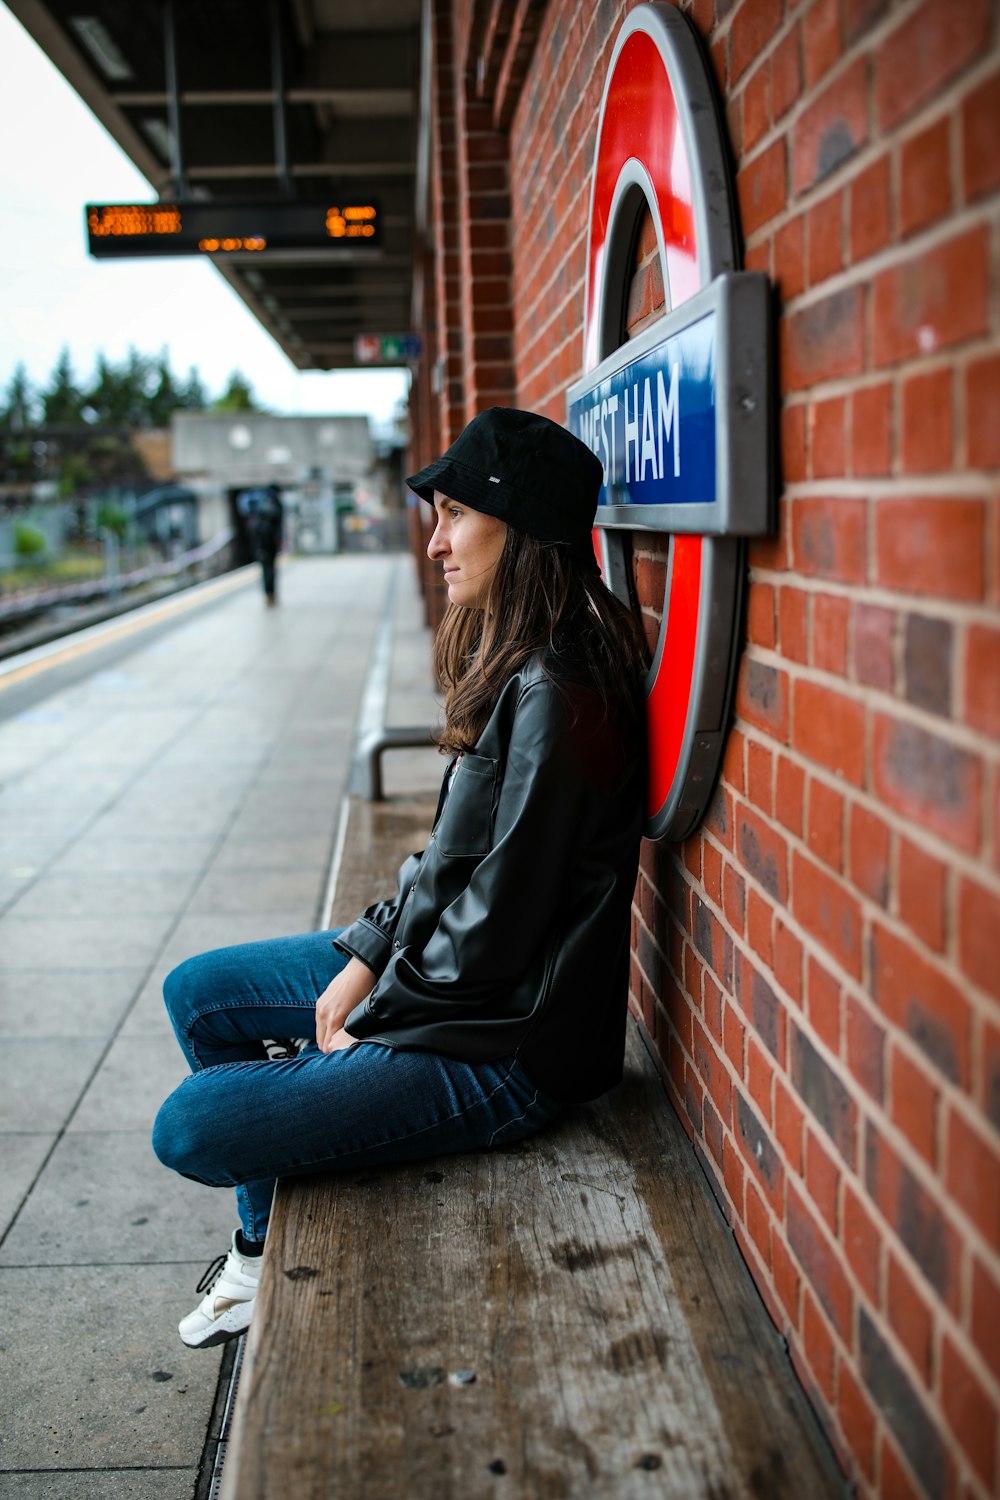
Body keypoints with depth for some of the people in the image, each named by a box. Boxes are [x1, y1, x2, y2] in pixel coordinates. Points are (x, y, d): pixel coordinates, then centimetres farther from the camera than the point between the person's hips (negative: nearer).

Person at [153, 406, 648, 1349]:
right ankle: (267, 1241, 31)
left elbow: (498, 921, -24)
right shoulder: (512, 668, 5)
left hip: (502, 1048, -10)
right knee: (198, 993, 17)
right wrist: (365, 960, 4)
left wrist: (370, 1025, -11)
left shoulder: (554, 699, -26)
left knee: (189, 1126, -13)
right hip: (437, 966, 10)